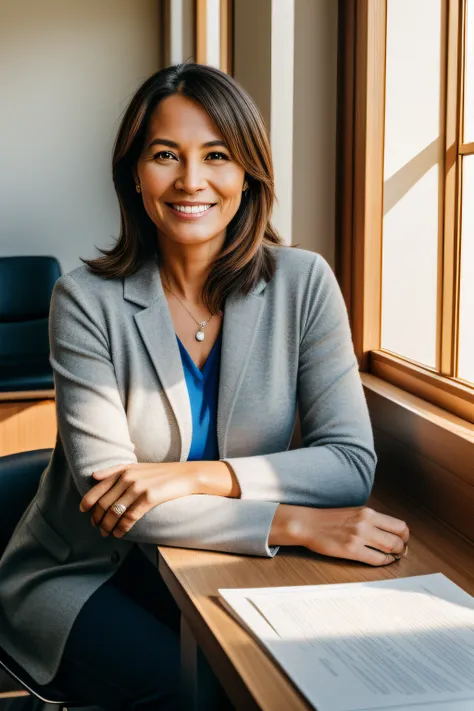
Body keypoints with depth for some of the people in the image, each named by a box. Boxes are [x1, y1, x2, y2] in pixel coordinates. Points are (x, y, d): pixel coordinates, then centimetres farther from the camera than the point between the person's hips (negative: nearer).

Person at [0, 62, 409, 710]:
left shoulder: (303, 284, -6)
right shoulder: (88, 300, -12)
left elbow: (352, 463, -11)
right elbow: (104, 488, -19)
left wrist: (194, 476, -26)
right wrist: (292, 523, -29)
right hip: (81, 574, -2)